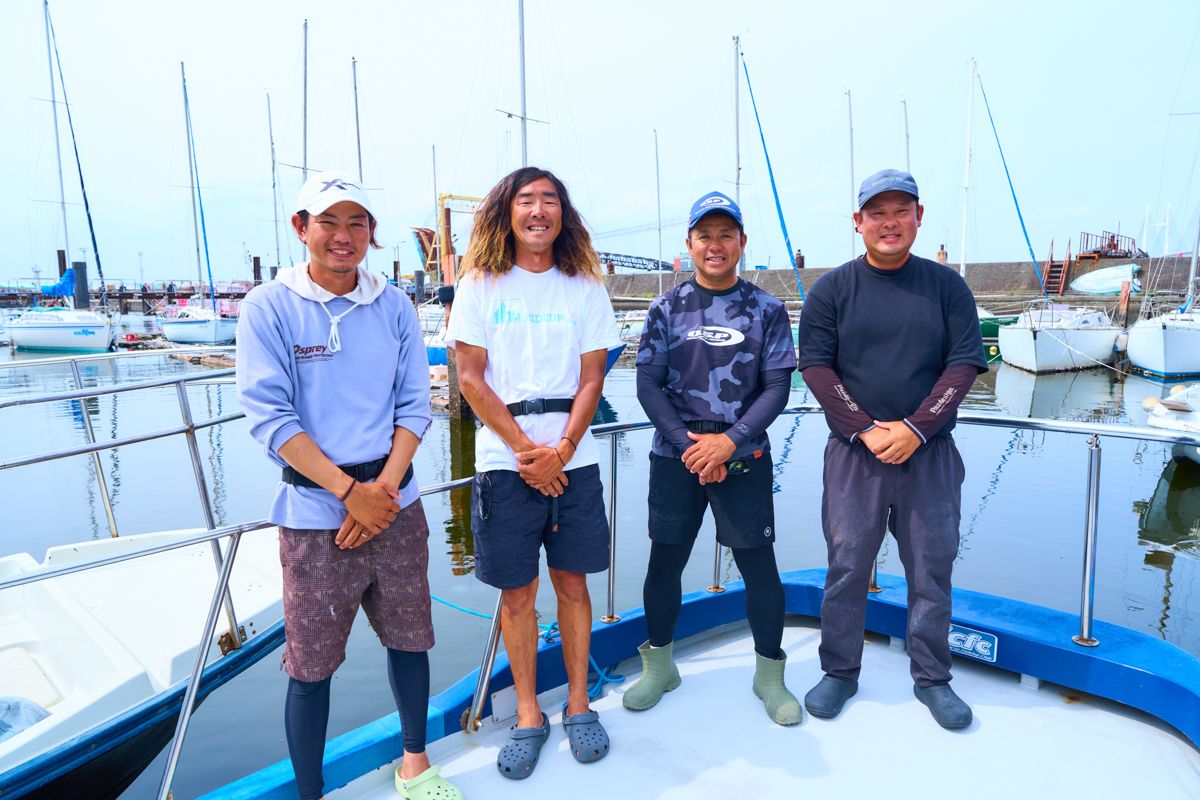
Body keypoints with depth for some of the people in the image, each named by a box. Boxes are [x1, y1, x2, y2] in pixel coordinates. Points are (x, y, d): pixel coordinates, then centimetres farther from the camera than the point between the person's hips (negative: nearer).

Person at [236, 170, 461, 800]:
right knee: (311, 662, 6)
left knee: (409, 636, 14)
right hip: (314, 512, -3)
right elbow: (269, 417, -10)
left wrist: (382, 489, -9)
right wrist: (349, 490, -14)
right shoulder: (269, 307, -4)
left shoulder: (394, 306, 5)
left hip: (396, 505, 3)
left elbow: (414, 405, 4)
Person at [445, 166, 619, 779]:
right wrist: (527, 450, -9)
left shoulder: (585, 288, 6)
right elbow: (470, 378, -2)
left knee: (572, 583, 9)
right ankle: (528, 716, 23)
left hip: (574, 461, 1)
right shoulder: (479, 286, 3)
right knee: (517, 592, 6)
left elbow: (591, 379, 2)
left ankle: (578, 703, 27)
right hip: (505, 462, -1)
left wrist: (561, 450, -11)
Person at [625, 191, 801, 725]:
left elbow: (777, 387, -3)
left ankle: (769, 673, 24)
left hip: (744, 456, -1)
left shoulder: (766, 310, 2)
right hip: (675, 455, 1)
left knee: (759, 563, 3)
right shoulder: (667, 308, 3)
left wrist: (729, 441, -15)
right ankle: (658, 666, 29)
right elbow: (648, 384, -1)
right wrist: (690, 446, -11)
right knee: (665, 560, 8)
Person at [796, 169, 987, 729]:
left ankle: (932, 679, 27)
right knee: (846, 568, 6)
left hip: (929, 453, 1)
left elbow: (964, 363, -1)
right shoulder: (832, 289, 1)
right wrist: (865, 429, -12)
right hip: (853, 452, -1)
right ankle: (839, 672, 24)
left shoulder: (946, 286, 4)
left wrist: (915, 428, -12)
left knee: (931, 571, 9)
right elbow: (815, 365, -3)